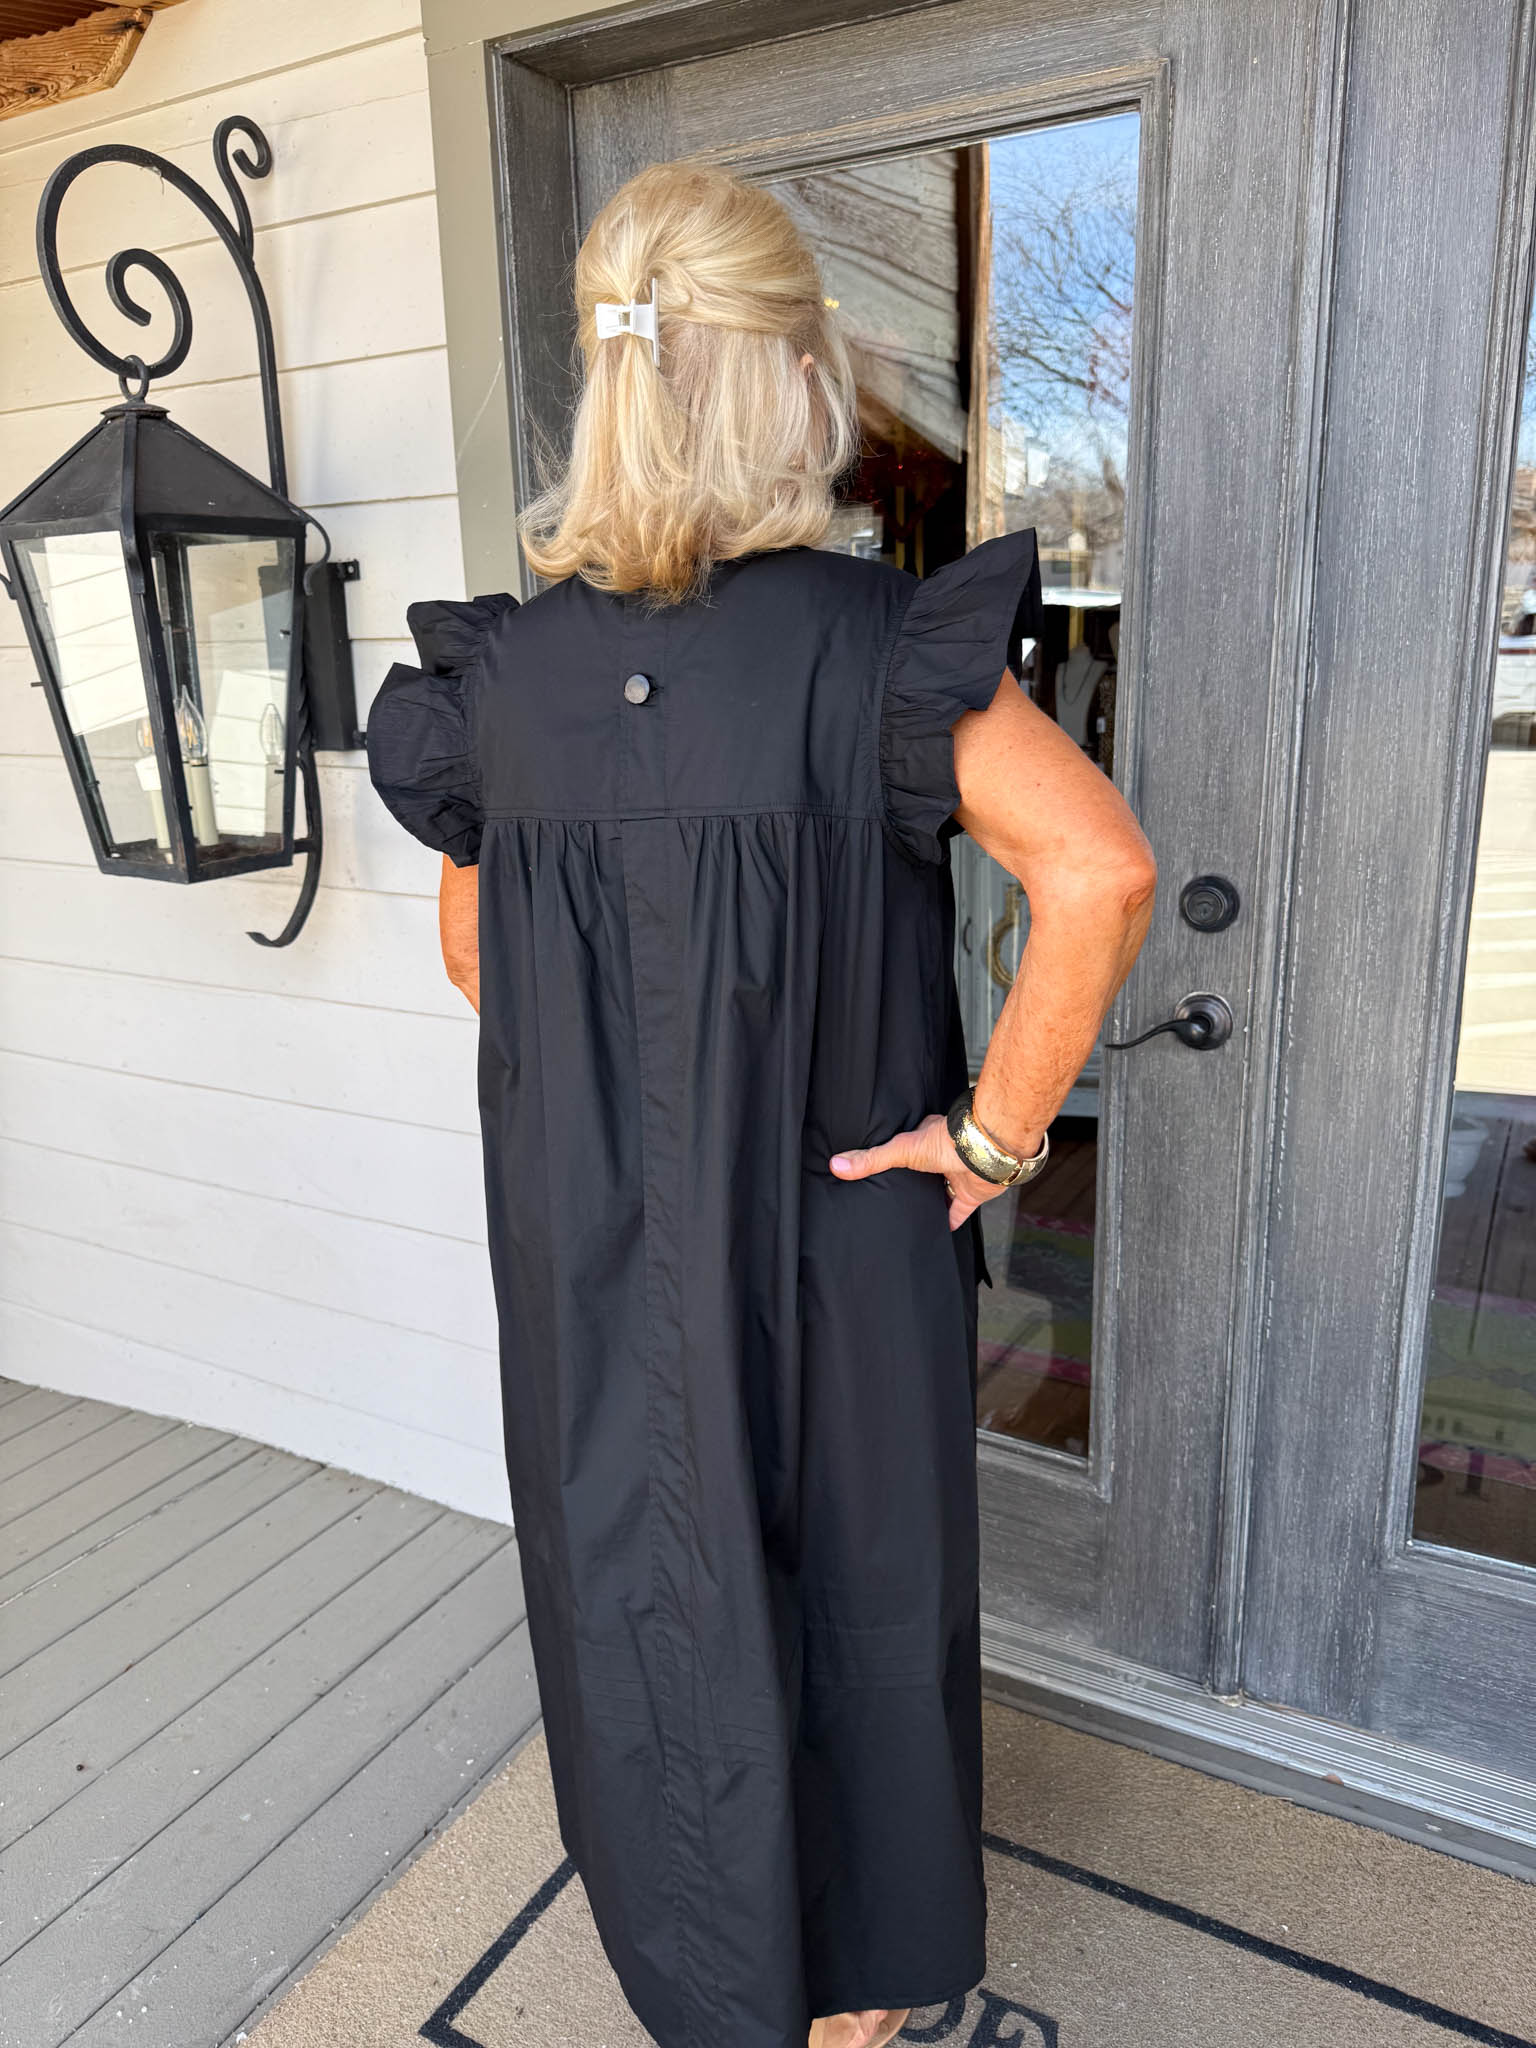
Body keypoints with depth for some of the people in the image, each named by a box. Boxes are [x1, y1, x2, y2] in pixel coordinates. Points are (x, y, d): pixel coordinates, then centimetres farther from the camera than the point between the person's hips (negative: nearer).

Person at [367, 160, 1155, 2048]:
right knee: (857, 1589, 21)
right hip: (835, 1234, -2)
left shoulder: (500, 668, -4)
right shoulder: (870, 641, -17)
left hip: (589, 1250, 3)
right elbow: (1102, 872, -27)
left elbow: (471, 948, 8)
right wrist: (995, 1133, -16)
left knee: (646, 1590, 23)